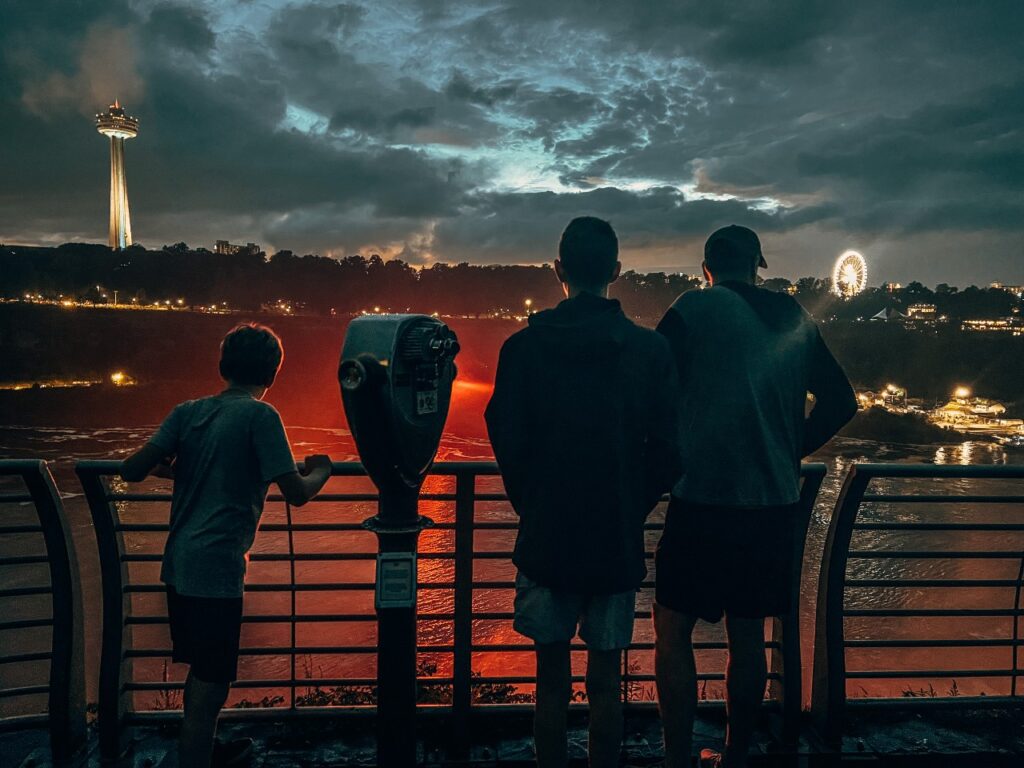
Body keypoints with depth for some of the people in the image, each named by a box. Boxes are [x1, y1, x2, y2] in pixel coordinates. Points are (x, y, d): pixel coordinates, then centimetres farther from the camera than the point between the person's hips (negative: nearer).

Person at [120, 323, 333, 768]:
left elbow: (132, 471, 0)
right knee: (209, 685, 4)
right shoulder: (259, 416, -10)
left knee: (202, 672, 24)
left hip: (178, 565, 7)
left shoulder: (188, 412, 6)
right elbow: (296, 494, -12)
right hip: (217, 569, -7)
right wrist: (320, 472, 8)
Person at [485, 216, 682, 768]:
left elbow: (506, 443, -4)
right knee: (606, 681, 12)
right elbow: (667, 452, -3)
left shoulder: (523, 347, -6)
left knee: (552, 678, 14)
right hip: (618, 541, 1)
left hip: (546, 536, 0)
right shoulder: (650, 350, -4)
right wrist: (633, 509, 12)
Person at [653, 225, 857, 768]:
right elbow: (840, 401, 15)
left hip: (705, 498, -5)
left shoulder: (694, 308, -4)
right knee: (747, 632, 15)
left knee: (672, 629, 5)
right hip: (776, 502, 6)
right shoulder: (794, 318, 10)